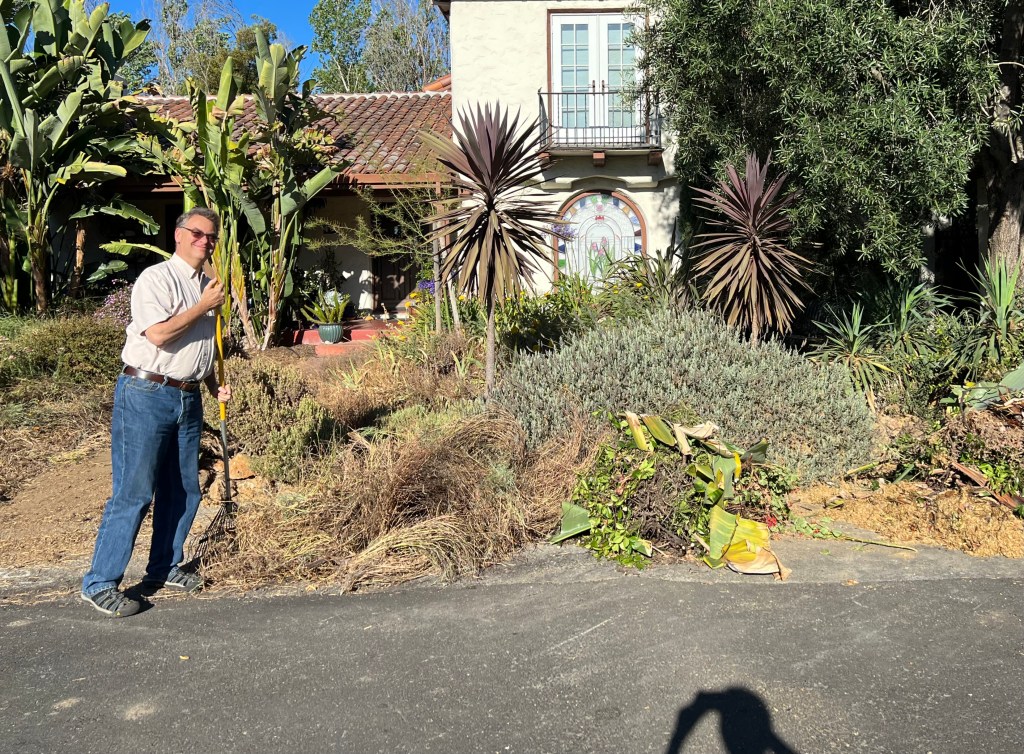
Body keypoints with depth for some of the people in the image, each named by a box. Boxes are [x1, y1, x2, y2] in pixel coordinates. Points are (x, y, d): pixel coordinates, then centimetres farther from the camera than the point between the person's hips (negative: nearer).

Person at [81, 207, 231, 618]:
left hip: (188, 399, 8)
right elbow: (158, 334, -22)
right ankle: (100, 582, 3)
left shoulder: (208, 287, 17)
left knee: (184, 491, 12)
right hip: (146, 395, -8)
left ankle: (163, 569, 27)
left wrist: (215, 384, 14)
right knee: (133, 492, -7)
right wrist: (204, 307, -13)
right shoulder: (156, 278, -8)